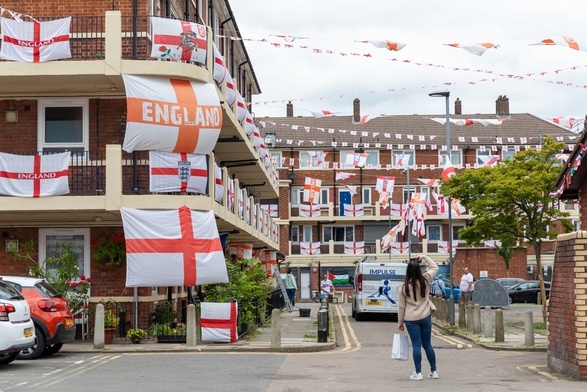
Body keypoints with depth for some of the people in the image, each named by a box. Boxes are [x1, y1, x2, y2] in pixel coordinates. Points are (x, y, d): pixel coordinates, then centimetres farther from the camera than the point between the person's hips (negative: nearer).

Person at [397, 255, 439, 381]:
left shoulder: (403, 287, -10)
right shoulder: (425, 280, -5)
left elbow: (401, 306, -4)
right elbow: (435, 267, 14)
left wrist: (400, 322, 5)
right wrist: (425, 257, 13)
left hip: (411, 320, -2)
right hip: (426, 318, 2)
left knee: (416, 345, 1)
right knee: (427, 344, 12)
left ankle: (418, 373, 2)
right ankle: (433, 371, 17)